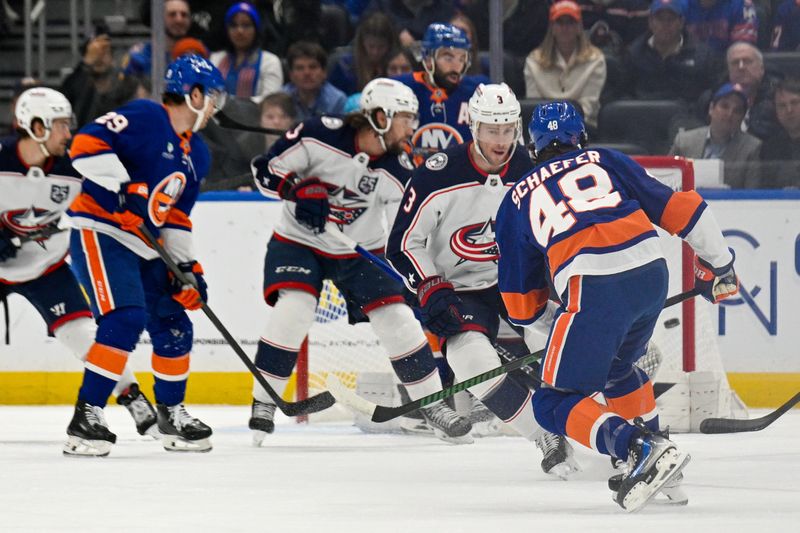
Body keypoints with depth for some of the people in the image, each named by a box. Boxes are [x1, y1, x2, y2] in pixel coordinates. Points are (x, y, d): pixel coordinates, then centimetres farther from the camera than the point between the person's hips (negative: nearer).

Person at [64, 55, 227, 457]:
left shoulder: (196, 153, 15)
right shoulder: (144, 118, -12)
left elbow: (177, 215, 19)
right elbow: (87, 144, -22)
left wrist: (186, 265, 10)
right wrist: (125, 190, -29)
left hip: (144, 246, 9)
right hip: (100, 233, -9)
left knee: (173, 326, 12)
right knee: (125, 319, -23)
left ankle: (171, 415, 31)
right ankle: (86, 418, -21)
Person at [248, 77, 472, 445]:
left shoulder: (398, 173, -12)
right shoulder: (319, 136, -21)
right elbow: (266, 170, -15)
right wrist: (300, 191, -31)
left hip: (361, 251, 3)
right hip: (299, 241, -3)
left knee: (398, 320, -5)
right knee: (293, 310, -24)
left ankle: (432, 404, 10)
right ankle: (263, 402, -9)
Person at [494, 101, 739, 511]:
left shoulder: (518, 200, 22)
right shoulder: (609, 162, 24)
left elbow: (522, 305, 23)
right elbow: (679, 209, 18)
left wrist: (548, 322, 41)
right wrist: (718, 264, 29)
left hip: (594, 289, -4)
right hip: (652, 272, 4)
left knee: (556, 403, 1)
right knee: (617, 366, 32)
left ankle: (640, 448, -20)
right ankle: (657, 460, 28)